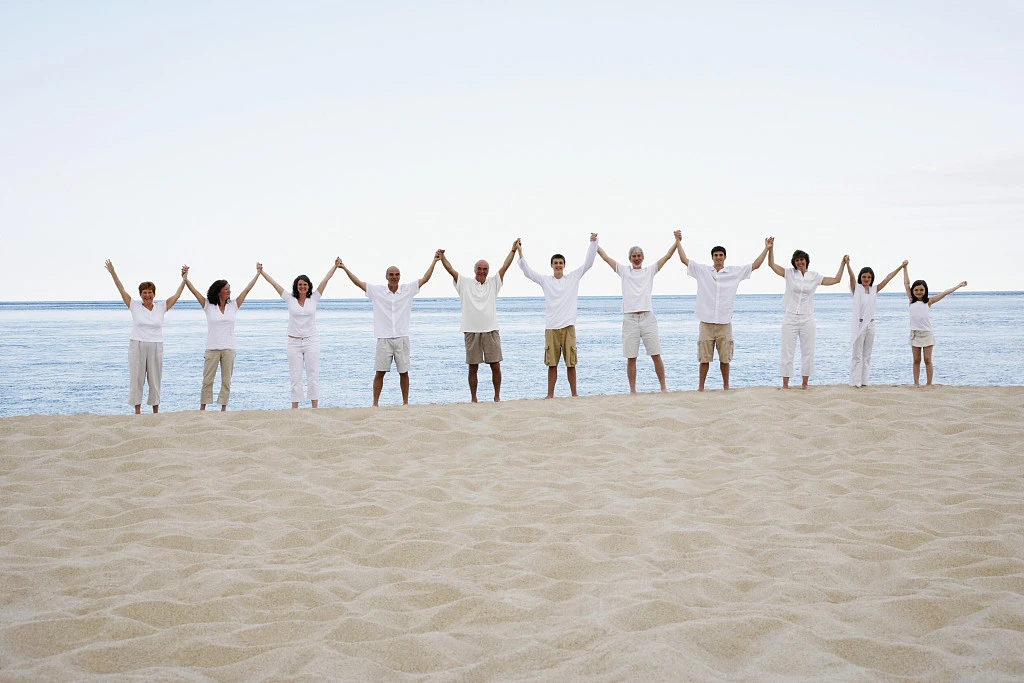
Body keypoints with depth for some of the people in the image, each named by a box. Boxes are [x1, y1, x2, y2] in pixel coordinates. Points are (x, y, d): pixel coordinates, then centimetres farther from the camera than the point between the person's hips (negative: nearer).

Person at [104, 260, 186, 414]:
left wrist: (184, 279, 1)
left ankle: (156, 411, 12)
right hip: (137, 346, -1)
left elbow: (176, 296, 5)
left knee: (155, 379, 5)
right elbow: (122, 290, 0)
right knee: (136, 378, 1)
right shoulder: (135, 306, 2)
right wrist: (113, 273, -5)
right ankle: (137, 410, 7)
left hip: (156, 347, 1)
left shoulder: (161, 307, 5)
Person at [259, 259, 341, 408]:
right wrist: (261, 272, 4)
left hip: (311, 341, 0)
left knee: (313, 376, 1)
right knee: (295, 377, 2)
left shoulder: (313, 298, 4)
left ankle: (315, 407, 4)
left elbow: (325, 280, 1)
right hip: (294, 343, 0)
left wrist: (335, 266, -4)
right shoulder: (290, 299, 4)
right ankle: (294, 408, 4)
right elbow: (274, 283, 4)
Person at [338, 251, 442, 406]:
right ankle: (375, 403, 2)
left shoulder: (408, 290, 6)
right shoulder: (377, 291, 4)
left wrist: (434, 261, 7)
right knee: (379, 373, -2)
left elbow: (425, 279, 8)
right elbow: (358, 282, 8)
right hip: (384, 339, -1)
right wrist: (345, 268, 7)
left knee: (404, 372, 6)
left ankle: (405, 402, 15)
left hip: (402, 338, 1)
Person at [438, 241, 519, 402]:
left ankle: (497, 396, 10)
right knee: (473, 368, 4)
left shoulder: (493, 283, 11)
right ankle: (473, 398, 10)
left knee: (496, 366, 0)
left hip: (491, 330, 1)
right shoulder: (465, 283, 8)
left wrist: (513, 250, -1)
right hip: (471, 331, -1)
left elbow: (504, 267, 5)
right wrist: (442, 257, -9)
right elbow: (451, 270, 1)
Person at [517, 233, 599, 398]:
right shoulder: (545, 280, 8)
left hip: (568, 326, 0)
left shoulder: (573, 278, 7)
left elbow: (588, 263, 5)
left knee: (571, 363, 1)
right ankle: (550, 395, 7)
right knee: (552, 364, 3)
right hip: (551, 327, 0)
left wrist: (593, 243, -4)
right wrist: (520, 253, -6)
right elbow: (527, 271, 4)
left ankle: (574, 393, 8)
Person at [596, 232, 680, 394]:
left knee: (656, 355, -2)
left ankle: (663, 387, 3)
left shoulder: (650, 271, 14)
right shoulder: (624, 271, 14)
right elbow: (606, 257, 13)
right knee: (631, 358, 1)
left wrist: (677, 241, 0)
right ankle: (632, 390, 7)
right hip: (629, 318, 0)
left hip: (648, 318, 0)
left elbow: (667, 257, 9)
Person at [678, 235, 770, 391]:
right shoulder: (702, 270, 6)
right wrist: (678, 242, 7)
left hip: (724, 322, 1)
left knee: (725, 358, 5)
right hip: (707, 322, -1)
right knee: (704, 358, 2)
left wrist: (766, 248, 7)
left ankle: (726, 386, 16)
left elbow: (755, 265, 10)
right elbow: (684, 260, 8)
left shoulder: (735, 271, 8)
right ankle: (701, 387, 9)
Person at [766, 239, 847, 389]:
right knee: (787, 351, -1)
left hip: (807, 319, 1)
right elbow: (772, 264, -6)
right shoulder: (789, 273, 2)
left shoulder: (814, 276, 6)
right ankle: (785, 384, 4)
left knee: (808, 352, 5)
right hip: (790, 318, -1)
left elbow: (836, 280, 10)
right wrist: (770, 249, -20)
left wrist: (843, 264, 4)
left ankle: (805, 383, 15)